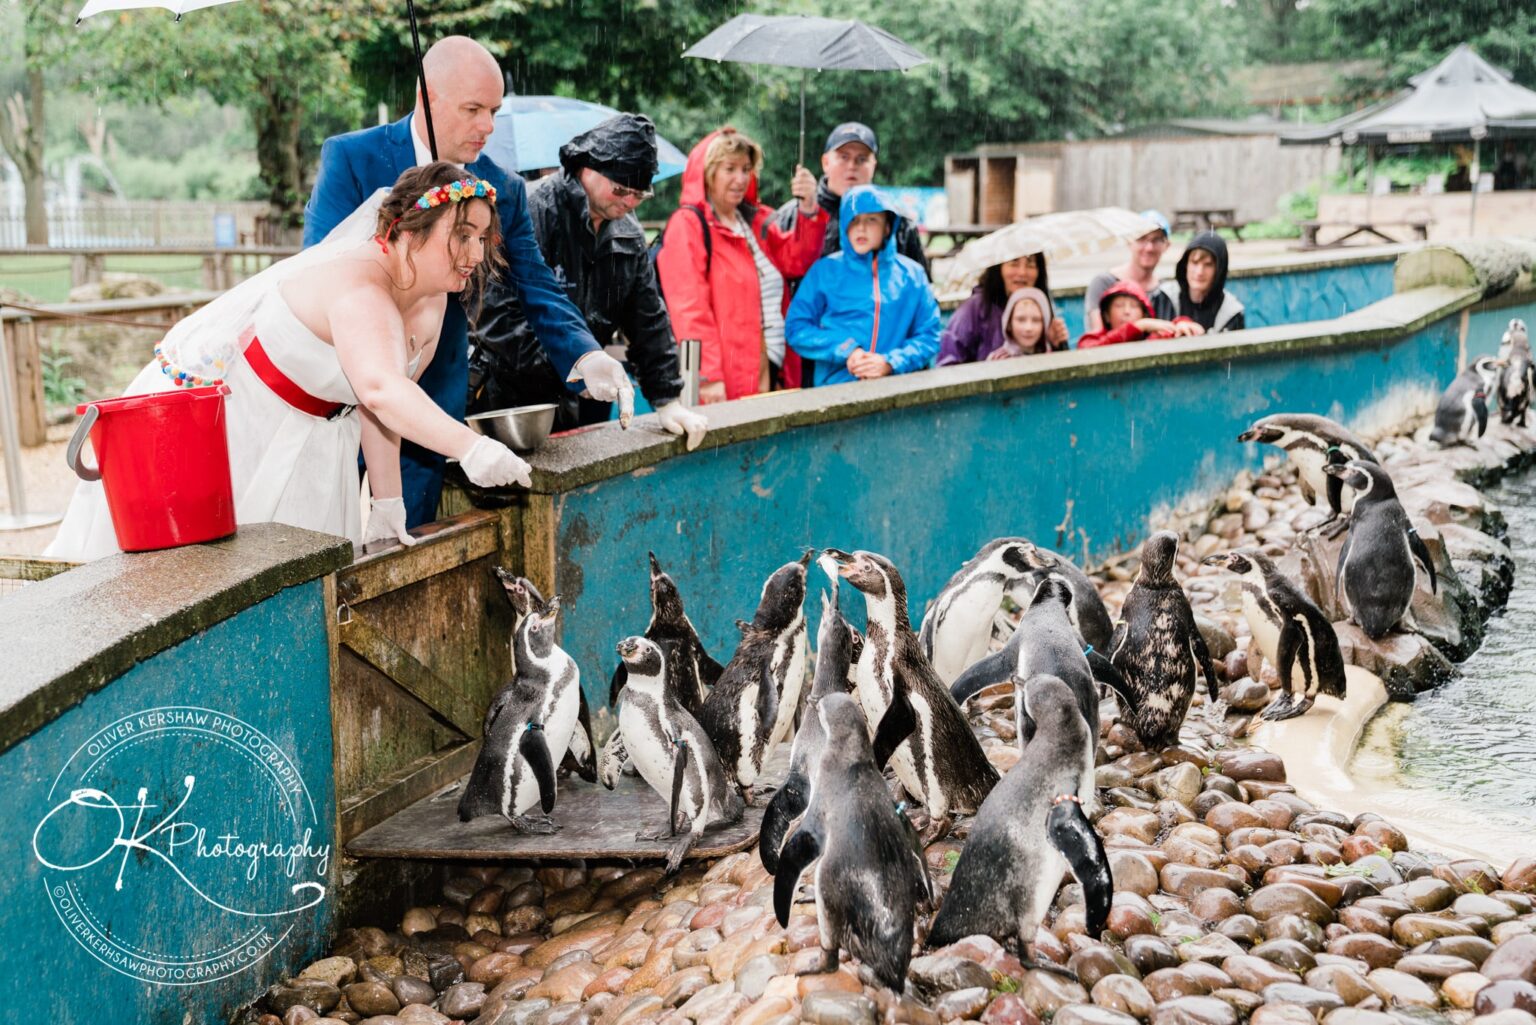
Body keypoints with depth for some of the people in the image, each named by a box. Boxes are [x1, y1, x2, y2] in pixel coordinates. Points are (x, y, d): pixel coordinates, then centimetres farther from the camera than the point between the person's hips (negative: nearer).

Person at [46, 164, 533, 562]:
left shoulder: (431, 304, -6)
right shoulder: (360, 286, -34)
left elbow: (377, 405, -1)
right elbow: (379, 388, -52)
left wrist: (388, 505, -5)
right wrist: (469, 448, -63)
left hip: (295, 447, 8)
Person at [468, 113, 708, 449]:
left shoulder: (629, 233, 8)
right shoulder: (533, 210, -16)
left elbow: (649, 320, 13)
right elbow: (496, 312, -23)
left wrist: (668, 399, 5)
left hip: (579, 405, 7)